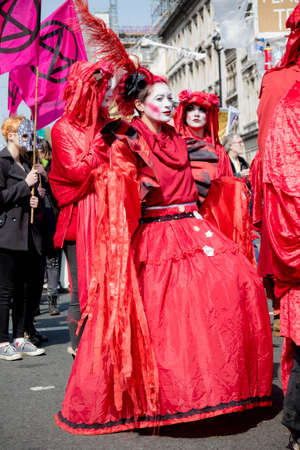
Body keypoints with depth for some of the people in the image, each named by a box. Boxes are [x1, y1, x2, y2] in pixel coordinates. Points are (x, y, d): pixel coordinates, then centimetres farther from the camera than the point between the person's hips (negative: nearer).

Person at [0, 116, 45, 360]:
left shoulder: (26, 165, 19)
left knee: (24, 289, 9)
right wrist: (25, 185, -12)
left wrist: (34, 201, 10)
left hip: (27, 235, 8)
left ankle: (20, 339, 17)